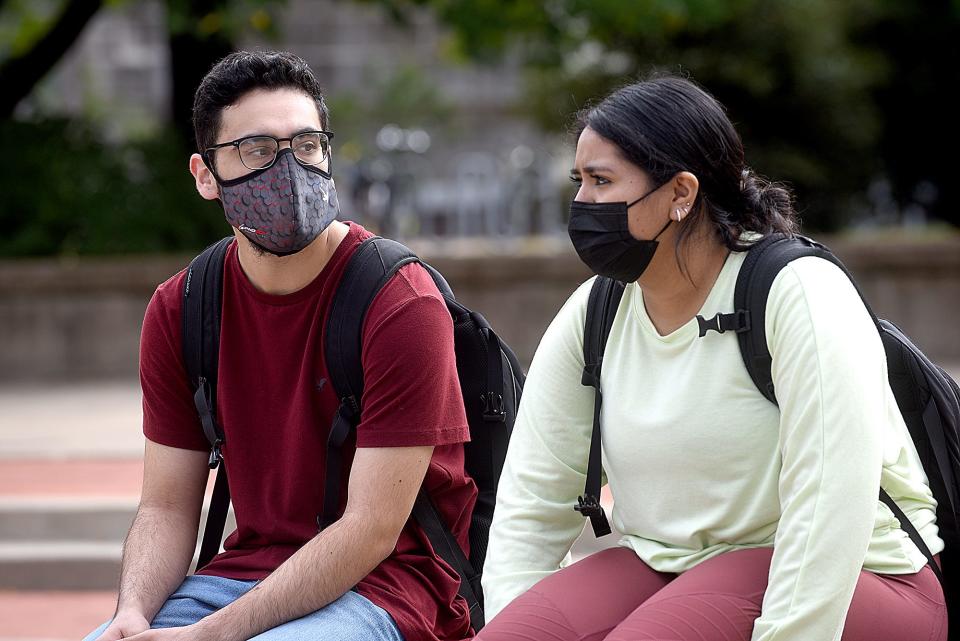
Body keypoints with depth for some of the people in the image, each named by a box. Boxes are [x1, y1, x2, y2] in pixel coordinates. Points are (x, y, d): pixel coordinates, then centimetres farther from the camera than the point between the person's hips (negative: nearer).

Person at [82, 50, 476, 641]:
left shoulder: (403, 304, -14)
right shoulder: (177, 310, 4)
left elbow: (371, 530, -17)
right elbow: (168, 507, 6)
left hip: (383, 586, -5)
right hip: (246, 569, 5)